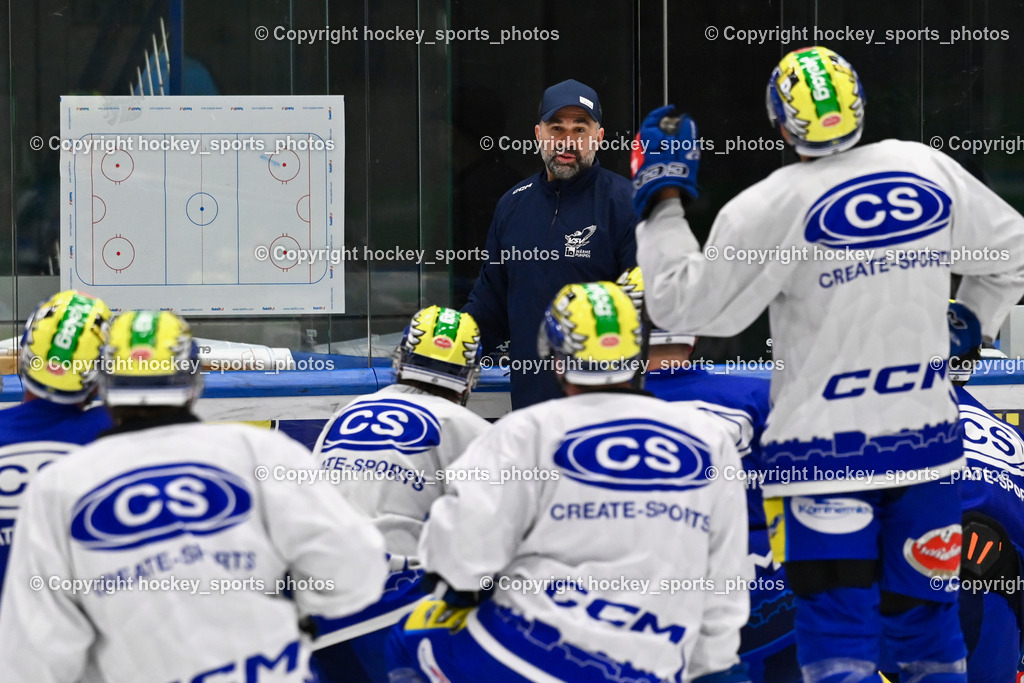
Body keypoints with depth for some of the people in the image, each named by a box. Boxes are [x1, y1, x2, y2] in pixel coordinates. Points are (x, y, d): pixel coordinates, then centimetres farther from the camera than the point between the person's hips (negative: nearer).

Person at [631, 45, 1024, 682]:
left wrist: (663, 200, 5)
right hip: (927, 439, 4)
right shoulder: (929, 170, 2)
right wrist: (967, 325, 26)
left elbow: (683, 302, -4)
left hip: (826, 448, -4)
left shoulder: (767, 208, -12)